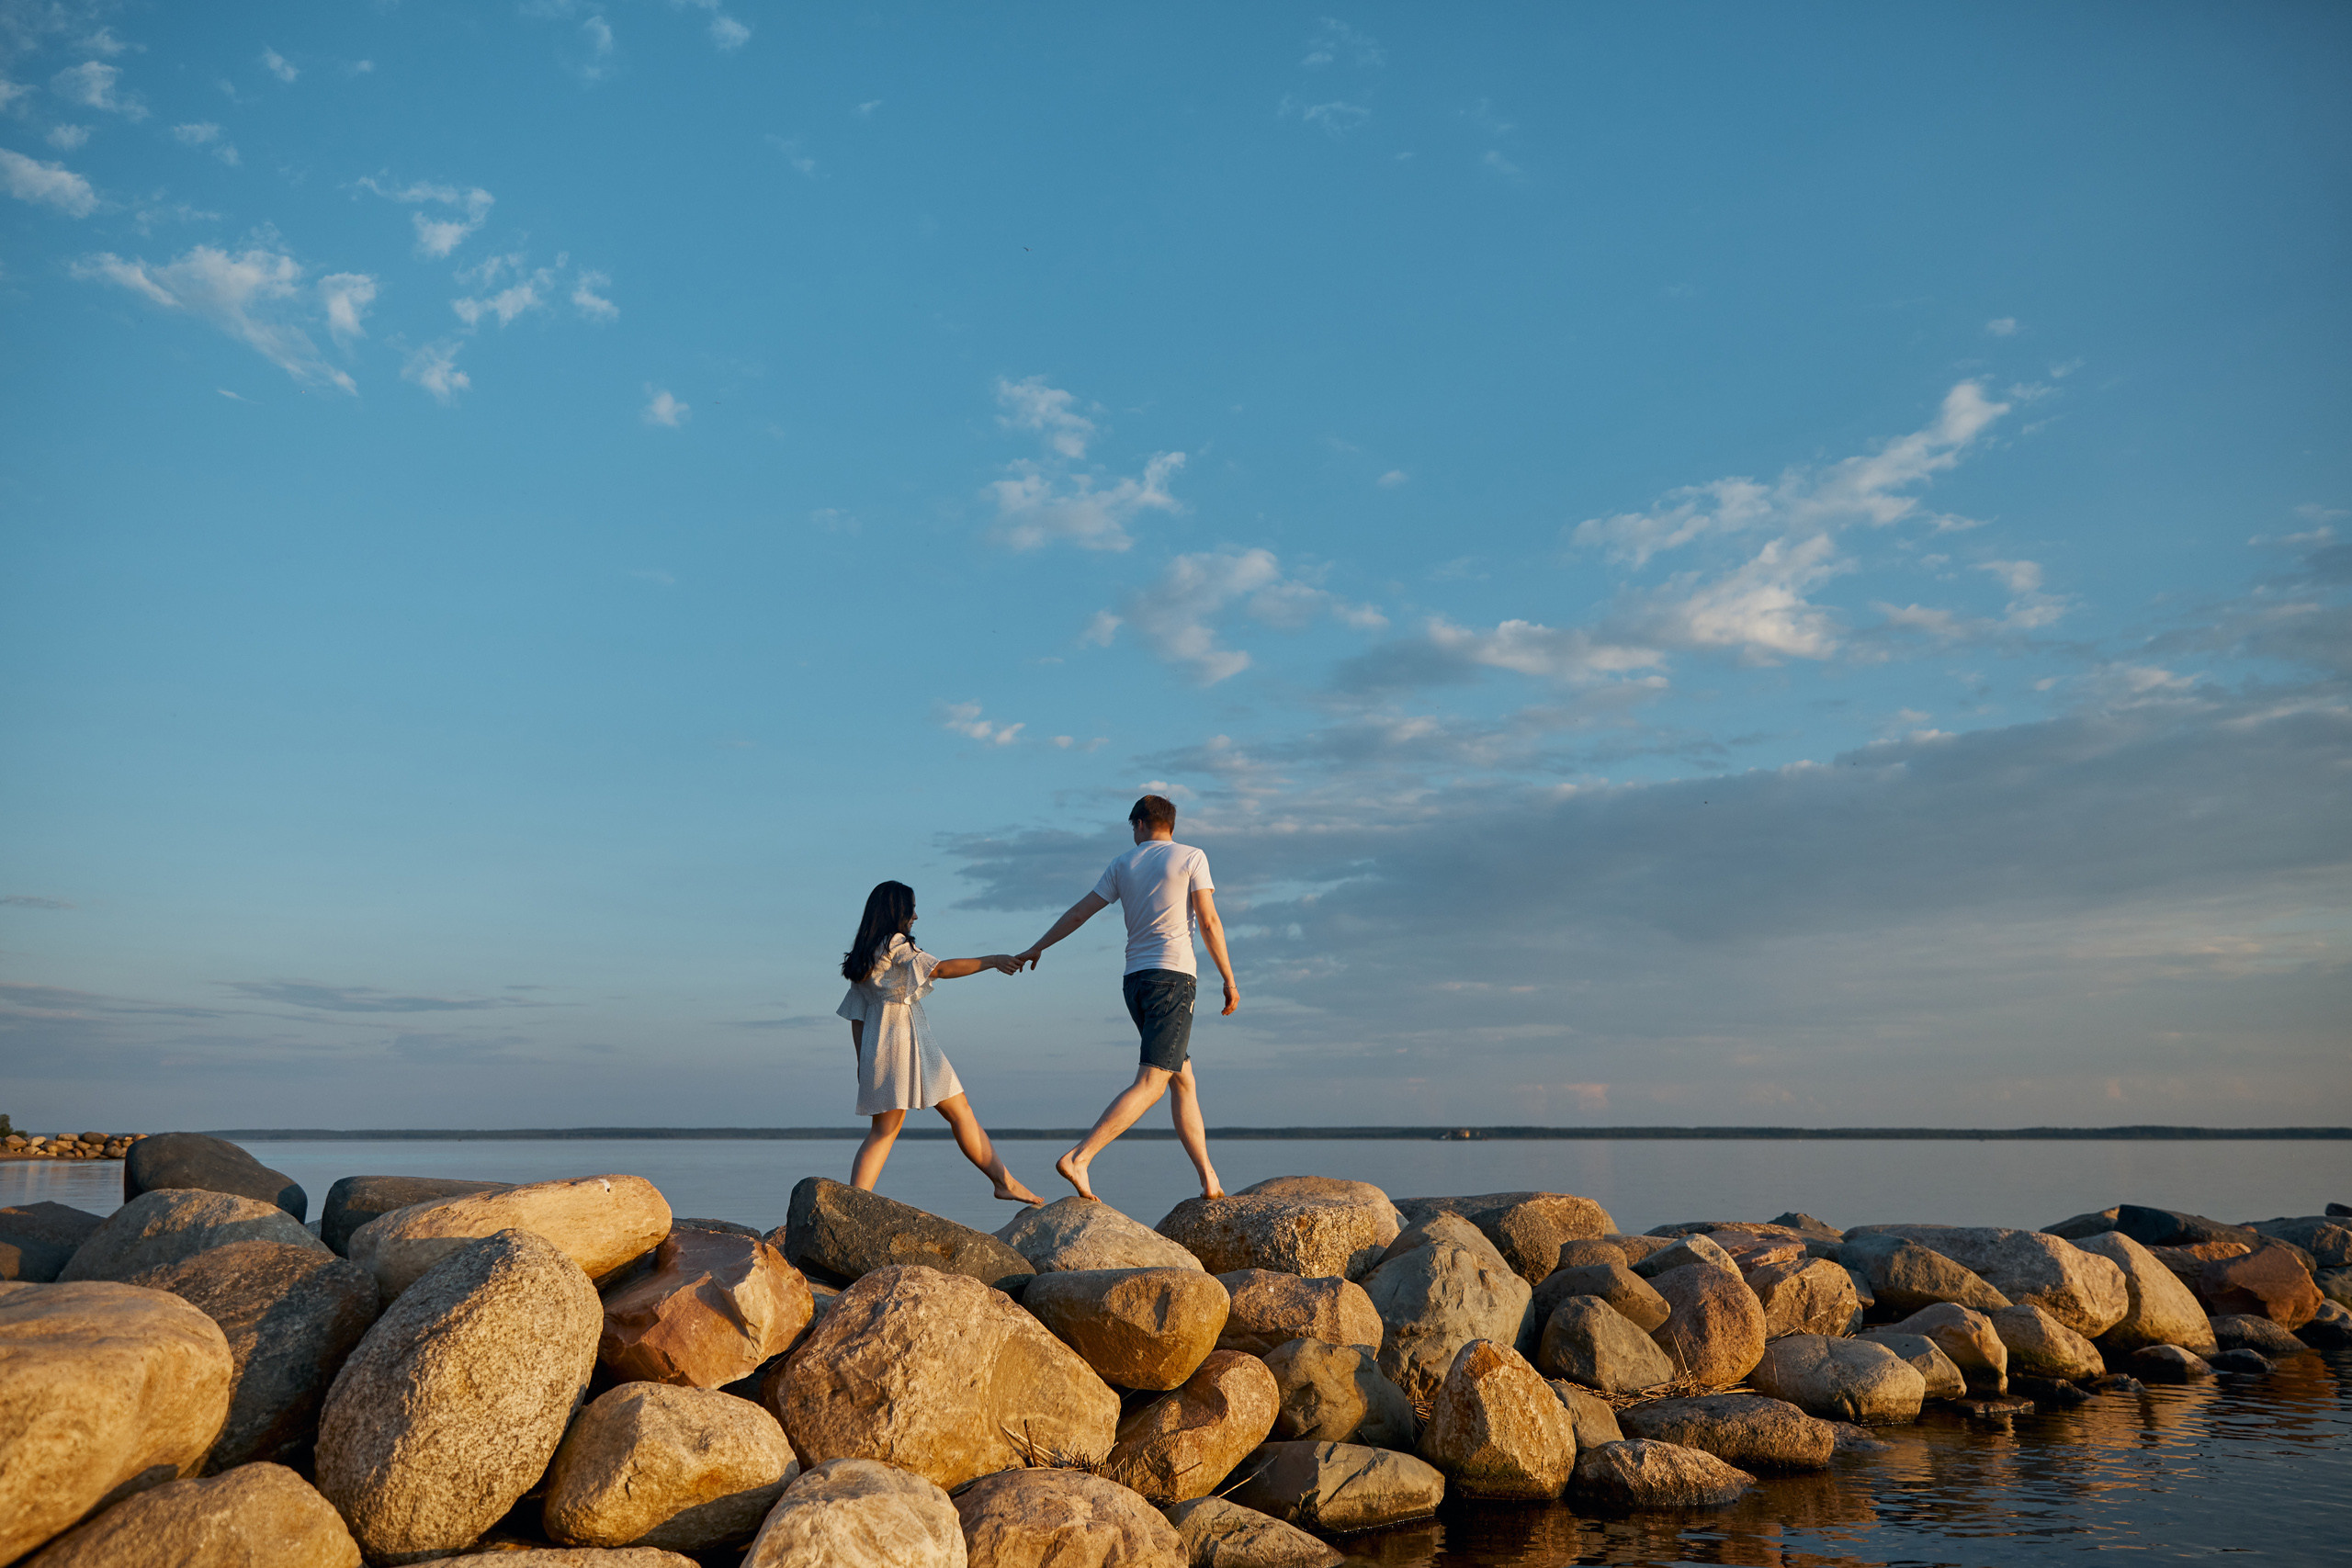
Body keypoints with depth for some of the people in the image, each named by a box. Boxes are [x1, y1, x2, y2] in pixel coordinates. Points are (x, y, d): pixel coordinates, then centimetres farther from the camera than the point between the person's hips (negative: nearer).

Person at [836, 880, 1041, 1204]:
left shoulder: (862, 959, 17)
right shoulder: (895, 944, -8)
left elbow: (856, 1016, 17)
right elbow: (941, 969, -14)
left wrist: (863, 1062, 18)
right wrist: (991, 961, -8)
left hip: (877, 1049, 8)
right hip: (907, 1041, -8)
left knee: (883, 1131, 8)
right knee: (961, 1113, -1)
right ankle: (1006, 1182, 2)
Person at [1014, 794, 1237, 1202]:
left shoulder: (1124, 864, 14)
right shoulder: (1192, 857, 3)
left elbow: (1079, 912, 15)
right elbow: (1209, 923, -4)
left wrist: (1036, 948, 25)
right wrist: (1229, 980, 1)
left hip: (1135, 980, 6)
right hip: (1173, 975, -6)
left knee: (1184, 1083, 12)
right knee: (1150, 1084, -11)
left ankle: (1209, 1180, 10)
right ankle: (1078, 1159, -23)